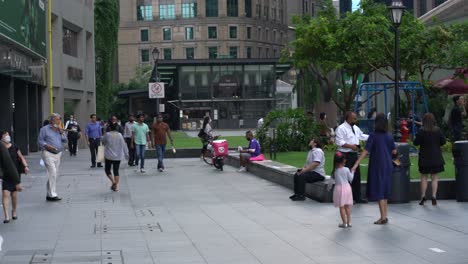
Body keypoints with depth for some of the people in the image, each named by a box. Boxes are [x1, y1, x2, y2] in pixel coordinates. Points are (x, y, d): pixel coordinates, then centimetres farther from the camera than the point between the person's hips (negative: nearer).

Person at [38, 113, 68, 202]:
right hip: (48, 154, -7)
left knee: (54, 175, 9)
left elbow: (65, 140, 10)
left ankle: (49, 194, 17)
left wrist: (61, 132, -3)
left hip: (58, 154, 7)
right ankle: (52, 195, -13)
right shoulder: (45, 129, -2)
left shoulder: (60, 130, 16)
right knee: (53, 174, -15)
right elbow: (40, 140, -4)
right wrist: (47, 146, -18)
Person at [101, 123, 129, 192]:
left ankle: (113, 181, -9)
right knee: (116, 171, 8)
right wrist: (126, 154, 10)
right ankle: (116, 186, 5)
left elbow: (103, 142, 8)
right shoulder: (120, 135, -3)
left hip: (109, 156, -3)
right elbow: (123, 145, 1)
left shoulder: (107, 134, -10)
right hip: (118, 156, 3)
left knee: (107, 169, 12)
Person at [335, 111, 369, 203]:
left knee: (357, 176, 13)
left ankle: (357, 197, 23)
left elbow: (362, 136, 27)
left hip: (354, 154, 9)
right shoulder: (341, 128, -13)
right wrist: (350, 146, -23)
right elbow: (339, 142, -20)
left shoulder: (356, 128, 15)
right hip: (345, 155, -9)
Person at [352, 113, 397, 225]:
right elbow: (394, 152, 6)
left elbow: (366, 151, -17)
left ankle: (383, 217, 0)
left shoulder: (373, 136, -12)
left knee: (379, 192, 1)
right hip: (388, 166, 5)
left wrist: (356, 164, -17)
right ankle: (385, 216, 18)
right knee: (385, 191, 15)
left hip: (377, 166, -5)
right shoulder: (389, 136, 1)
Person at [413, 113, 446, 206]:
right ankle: (434, 197, 4)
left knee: (424, 177, 10)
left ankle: (423, 197, 10)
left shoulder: (421, 131, -13)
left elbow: (416, 143, -11)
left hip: (425, 157, -2)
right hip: (436, 157, 2)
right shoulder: (438, 130, -5)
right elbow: (443, 141, -1)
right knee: (434, 177, 8)